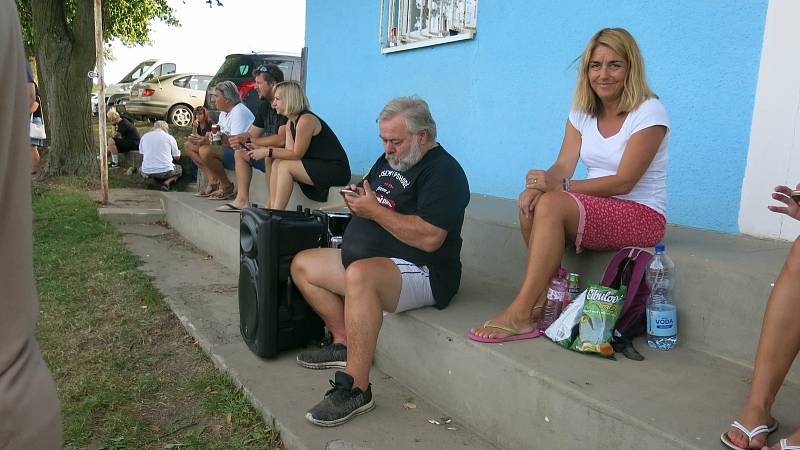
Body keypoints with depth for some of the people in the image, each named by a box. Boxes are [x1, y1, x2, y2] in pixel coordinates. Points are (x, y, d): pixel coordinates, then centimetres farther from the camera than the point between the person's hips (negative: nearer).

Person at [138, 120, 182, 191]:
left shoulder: (144, 137, 7)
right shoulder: (169, 137, -2)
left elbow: (142, 155, 18)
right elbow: (177, 157, 3)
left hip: (147, 172, 3)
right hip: (165, 171, -3)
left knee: (141, 168, 39)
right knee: (179, 168, 29)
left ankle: (150, 179, 4)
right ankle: (167, 182, -1)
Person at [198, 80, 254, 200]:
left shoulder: (239, 112, -17)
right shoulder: (224, 113, 16)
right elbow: (222, 137, 17)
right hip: (227, 149, 11)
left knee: (205, 151, -30)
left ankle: (226, 186, -13)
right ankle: (213, 182, -1)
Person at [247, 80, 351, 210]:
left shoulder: (306, 120, -17)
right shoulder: (290, 123, 13)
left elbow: (296, 154, -16)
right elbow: (289, 151, 3)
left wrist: (268, 151, -12)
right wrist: (261, 149, -5)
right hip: (316, 167, 9)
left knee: (285, 166, -19)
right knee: (276, 163, -4)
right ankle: (272, 208, -6)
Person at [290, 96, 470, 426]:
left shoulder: (443, 172, -14)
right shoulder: (389, 160, 15)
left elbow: (430, 238, -26)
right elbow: (371, 204, 25)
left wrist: (375, 210, -20)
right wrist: (357, 199, 0)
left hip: (420, 272, -10)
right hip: (365, 259, 10)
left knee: (359, 275, -40)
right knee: (302, 265, 10)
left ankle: (356, 388, -31)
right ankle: (344, 342, 10)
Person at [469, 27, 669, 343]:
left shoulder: (648, 112, -10)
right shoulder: (583, 111, 9)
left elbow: (624, 182, -18)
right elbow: (563, 166, -1)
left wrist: (559, 186, -25)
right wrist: (538, 186, -24)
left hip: (642, 215, -6)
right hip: (598, 209, 6)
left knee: (551, 204, -32)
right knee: (532, 201, -23)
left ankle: (520, 315, -31)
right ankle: (546, 299, -17)